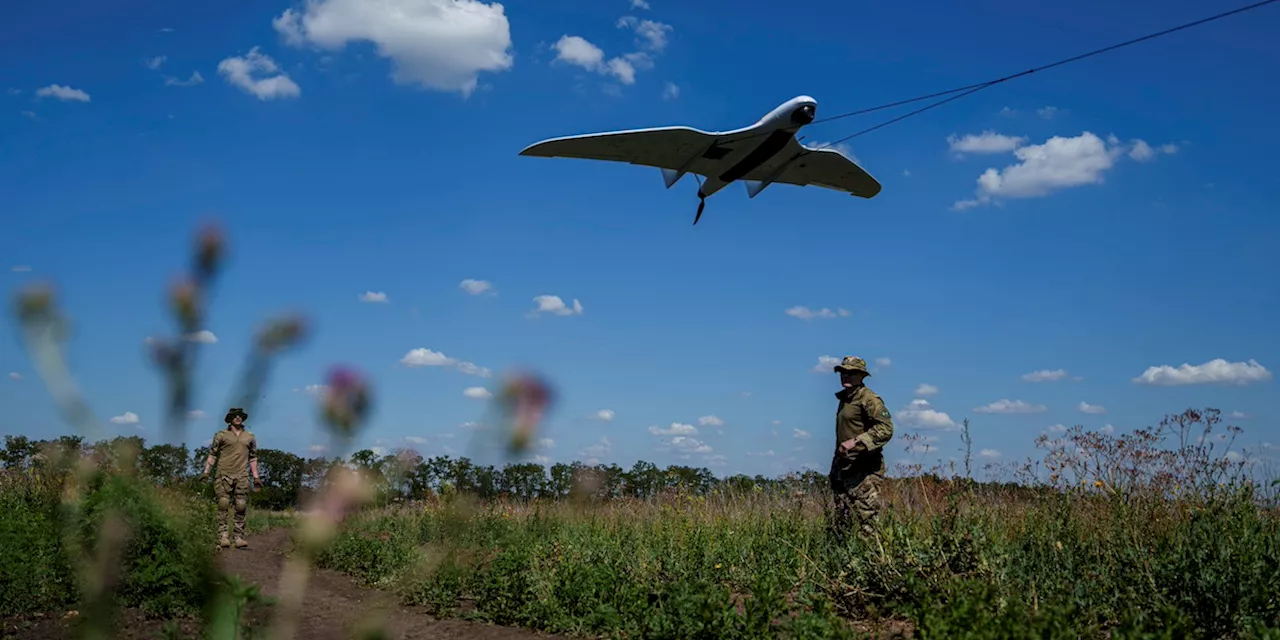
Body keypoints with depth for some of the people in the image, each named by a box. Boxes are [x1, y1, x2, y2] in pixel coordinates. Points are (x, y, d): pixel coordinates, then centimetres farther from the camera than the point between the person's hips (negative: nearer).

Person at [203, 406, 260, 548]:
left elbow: (253, 458, 19)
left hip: (242, 477, 2)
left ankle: (239, 538, 1)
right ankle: (223, 537, -7)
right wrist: (206, 472, -3)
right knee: (223, 506, -7)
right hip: (224, 475, -2)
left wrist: (256, 477, 14)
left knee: (241, 507, -1)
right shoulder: (221, 435, 6)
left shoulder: (250, 437, 15)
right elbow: (212, 454, 6)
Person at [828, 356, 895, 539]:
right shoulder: (844, 399, 18)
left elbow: (885, 429, -22)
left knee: (868, 523, -11)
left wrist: (855, 442, -28)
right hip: (843, 469, 9)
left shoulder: (869, 399, -10)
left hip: (864, 470, -9)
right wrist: (834, 468, 20)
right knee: (842, 522, 11)